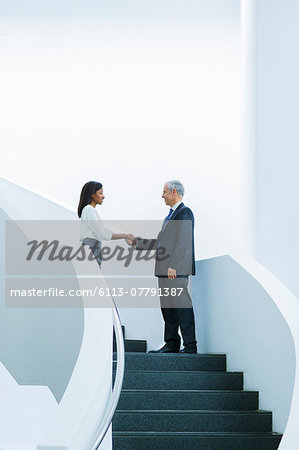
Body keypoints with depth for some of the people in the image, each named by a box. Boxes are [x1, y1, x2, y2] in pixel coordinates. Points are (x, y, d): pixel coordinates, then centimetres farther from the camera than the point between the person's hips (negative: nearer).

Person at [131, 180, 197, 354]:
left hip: (177, 270, -10)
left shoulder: (184, 212, -8)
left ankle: (190, 345, -7)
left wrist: (173, 266, -22)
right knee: (167, 307, 11)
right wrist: (138, 242, 25)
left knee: (182, 306, -9)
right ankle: (172, 344, 16)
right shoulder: (171, 215, 22)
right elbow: (161, 242, 25)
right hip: (165, 270, 10)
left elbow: (183, 241, -17)